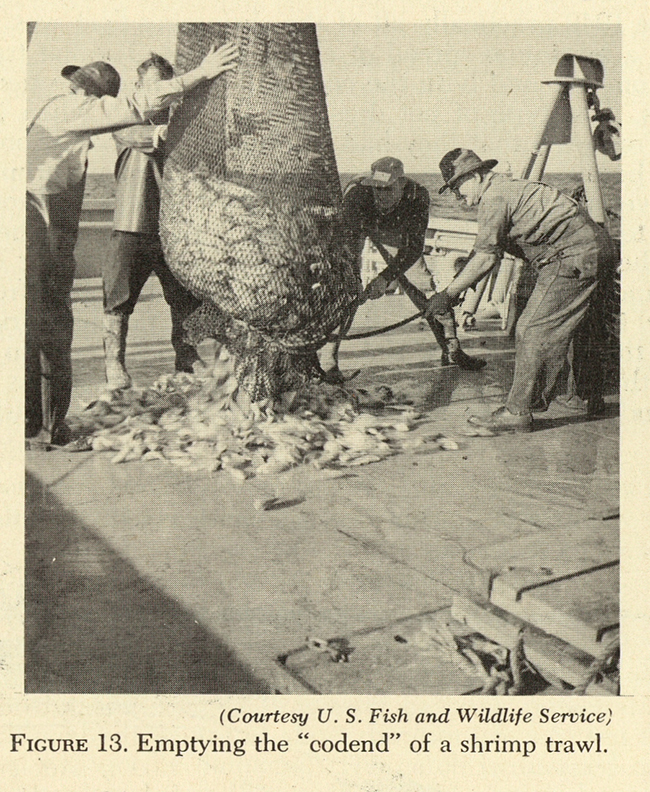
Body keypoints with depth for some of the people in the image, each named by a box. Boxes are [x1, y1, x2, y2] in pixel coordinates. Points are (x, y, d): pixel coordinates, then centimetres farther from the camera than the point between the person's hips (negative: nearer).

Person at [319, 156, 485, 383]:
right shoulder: (358, 192, -37)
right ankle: (327, 362, -13)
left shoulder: (416, 196, -31)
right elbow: (345, 236, -41)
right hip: (355, 229, -2)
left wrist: (386, 277, -43)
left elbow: (413, 246, -31)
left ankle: (452, 351, 17)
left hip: (395, 233, 3)